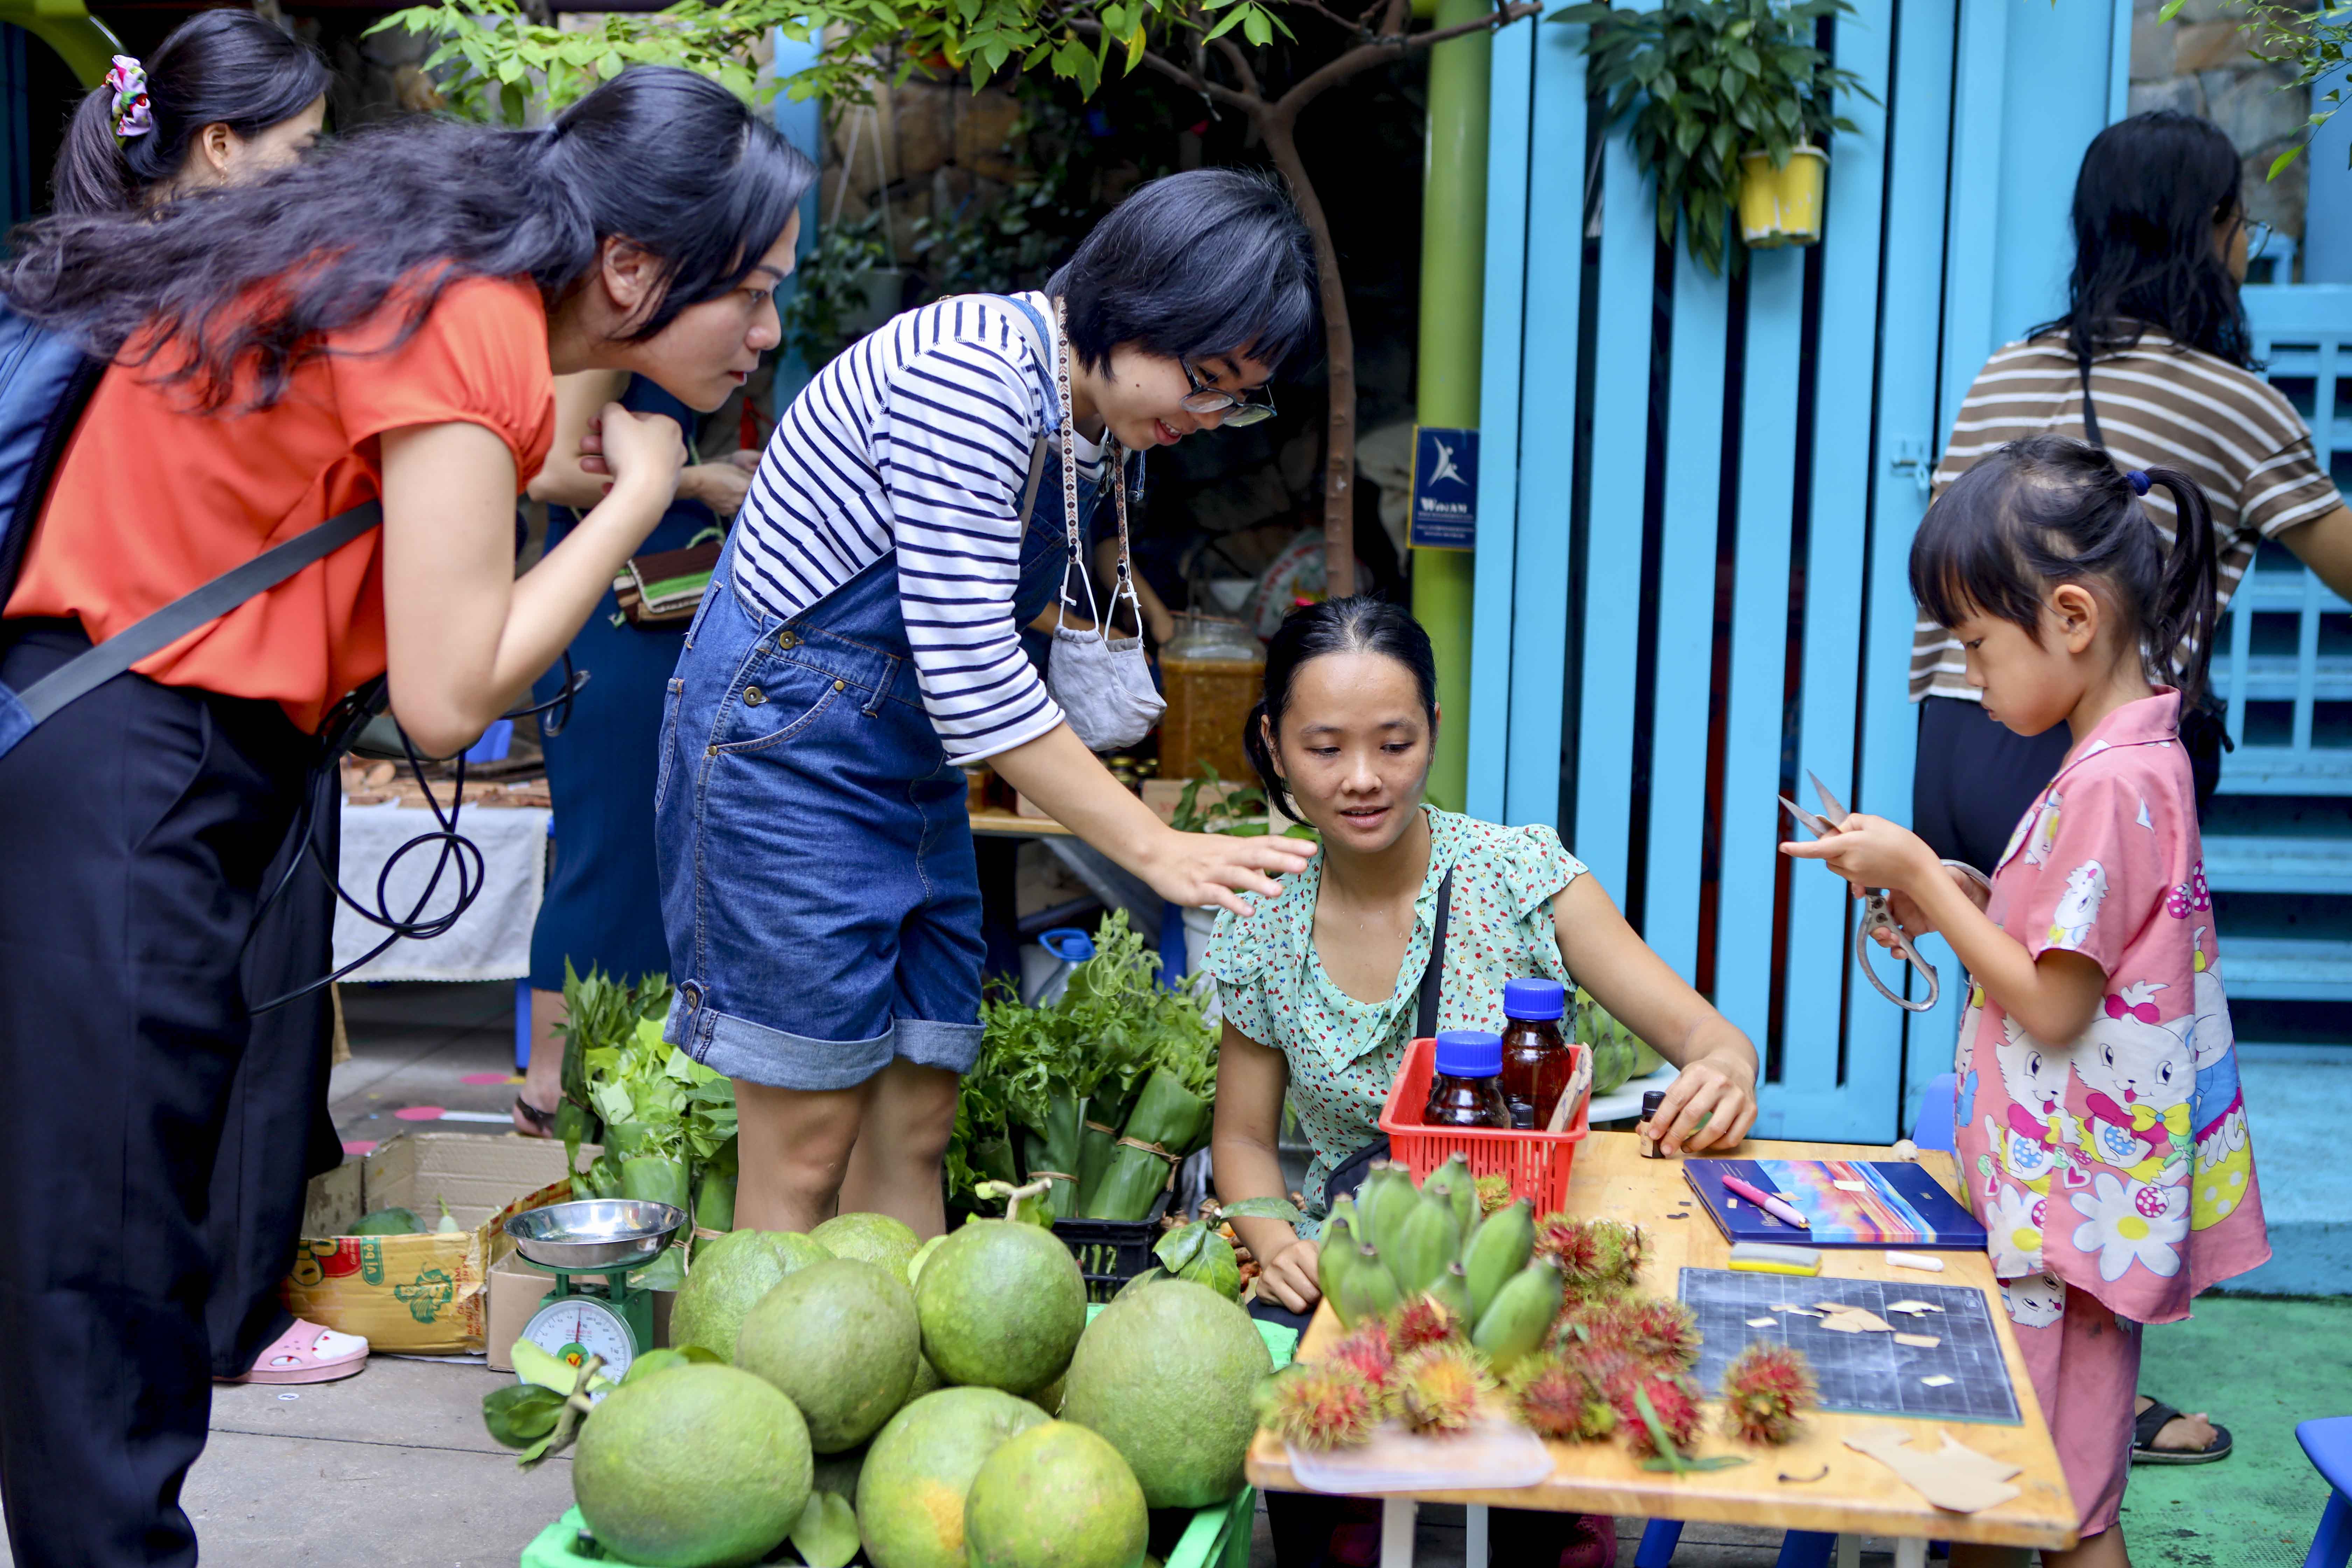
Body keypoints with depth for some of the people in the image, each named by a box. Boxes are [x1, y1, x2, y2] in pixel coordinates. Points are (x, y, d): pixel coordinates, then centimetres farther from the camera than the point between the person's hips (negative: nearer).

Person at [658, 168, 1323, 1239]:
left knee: (914, 1135, 8)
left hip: (914, 770, 9)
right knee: (806, 1155, -4)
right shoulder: (971, 372, -23)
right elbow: (969, 674, -26)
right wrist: (1156, 849, -23)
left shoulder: (1102, 421, 7)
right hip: (785, 742, -9)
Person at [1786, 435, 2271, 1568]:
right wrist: (1954, 900, 5)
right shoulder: (2139, 754, 10)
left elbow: (2049, 1005, -21)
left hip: (2068, 1211, -10)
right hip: (2074, 1201, 10)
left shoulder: (2109, 783, -22)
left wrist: (1921, 875, -13)